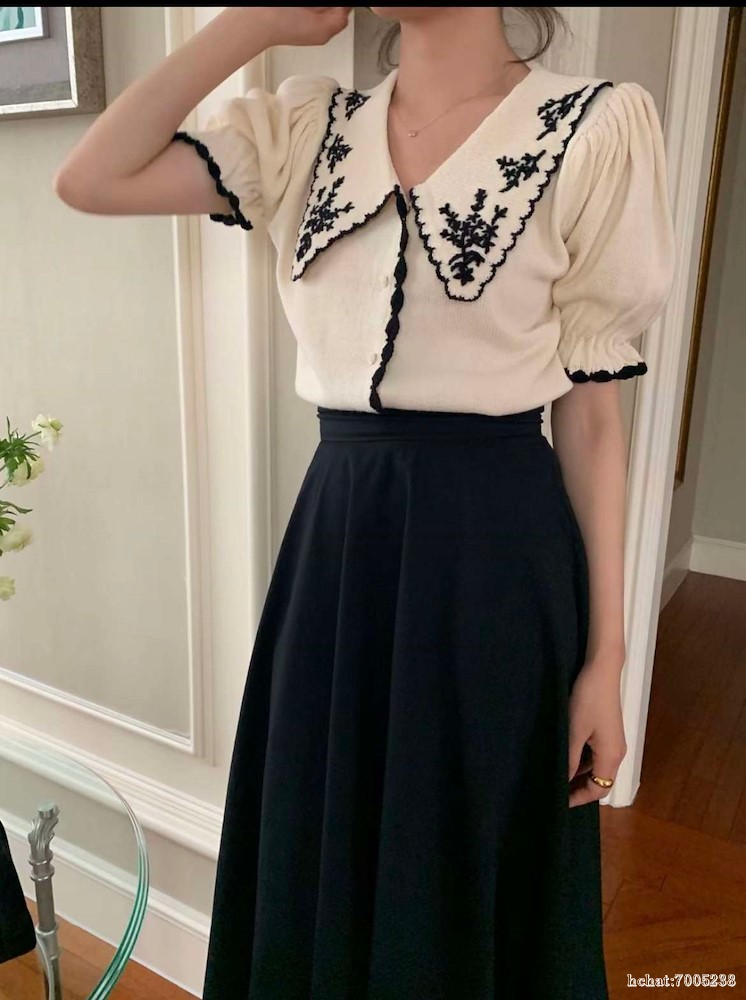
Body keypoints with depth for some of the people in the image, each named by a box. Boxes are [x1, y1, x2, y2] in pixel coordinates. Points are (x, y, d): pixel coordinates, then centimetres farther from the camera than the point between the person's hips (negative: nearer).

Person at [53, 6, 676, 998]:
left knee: (469, 879, 16)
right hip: (337, 539, 4)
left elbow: (591, 410, -6)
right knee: (319, 866, 21)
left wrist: (605, 655, -5)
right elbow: (89, 180, -2)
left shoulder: (595, 125, -6)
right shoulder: (310, 126, 6)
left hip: (490, 549, -4)